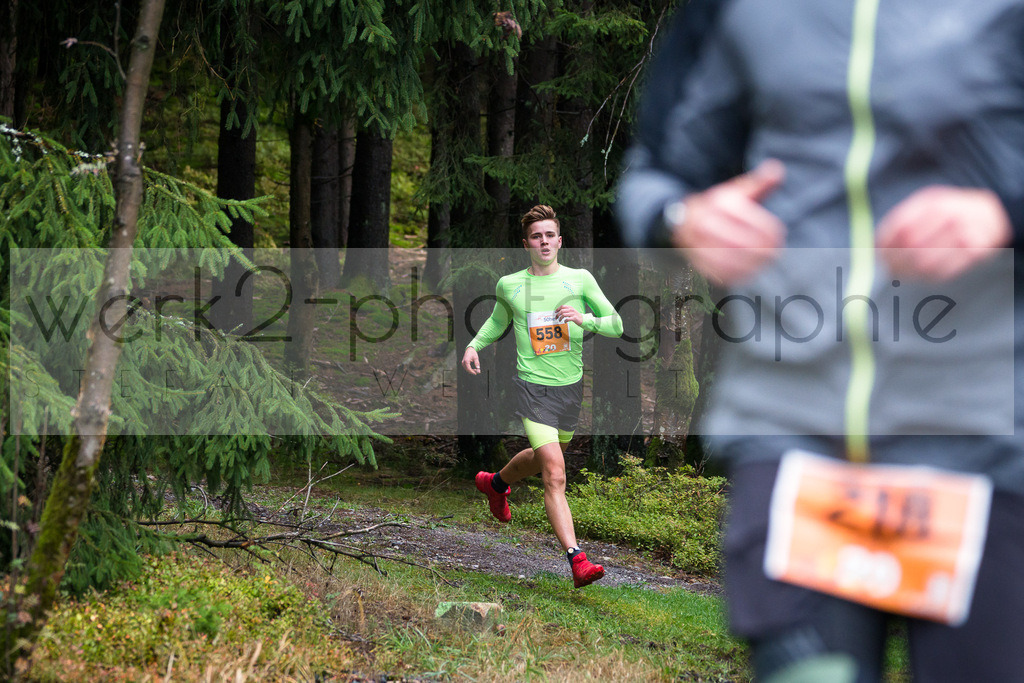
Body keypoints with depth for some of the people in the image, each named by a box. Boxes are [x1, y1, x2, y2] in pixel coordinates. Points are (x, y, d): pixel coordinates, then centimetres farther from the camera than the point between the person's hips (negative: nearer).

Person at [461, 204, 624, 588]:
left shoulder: (580, 280, 0)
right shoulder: (509, 285, 1)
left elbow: (616, 325, -1)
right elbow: (498, 321, 23)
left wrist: (585, 319, -20)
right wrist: (475, 345, 6)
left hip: (571, 387, 3)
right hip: (533, 387, -3)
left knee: (544, 458, 25)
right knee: (555, 475, -16)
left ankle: (496, 483, 58)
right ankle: (577, 562, -24)